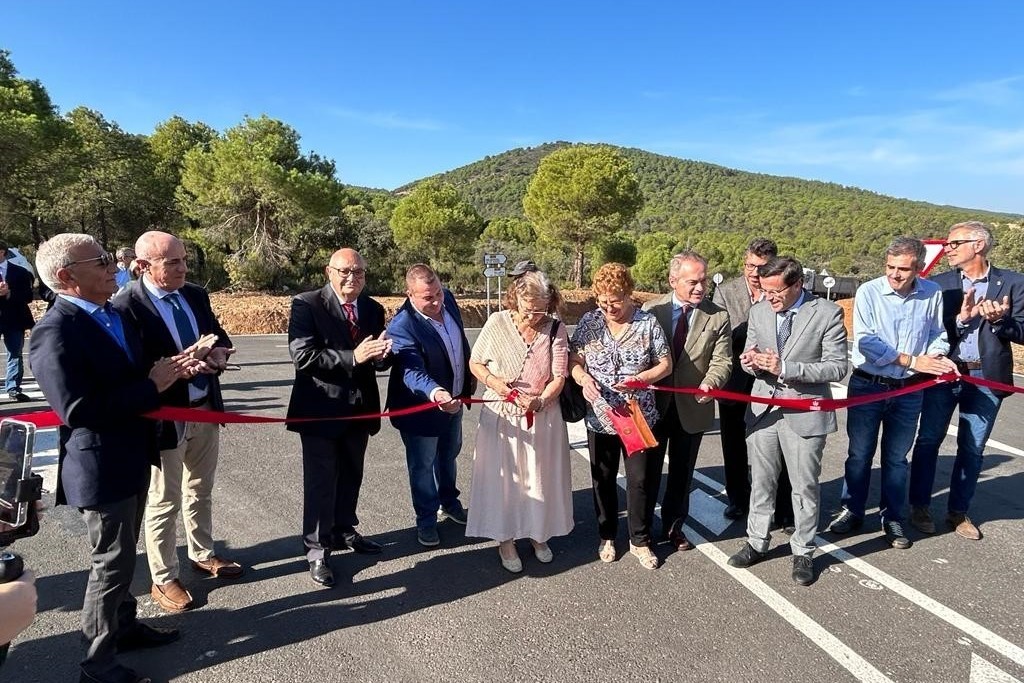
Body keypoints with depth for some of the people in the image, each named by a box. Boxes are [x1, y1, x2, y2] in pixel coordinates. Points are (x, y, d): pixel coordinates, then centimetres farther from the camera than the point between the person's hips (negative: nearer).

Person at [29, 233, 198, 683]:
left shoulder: (115, 314, 5)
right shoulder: (55, 333, -22)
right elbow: (78, 411, -29)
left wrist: (170, 369, -7)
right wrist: (153, 384, -25)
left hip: (132, 455, 9)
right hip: (101, 465, -9)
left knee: (122, 555, 24)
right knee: (111, 563, 6)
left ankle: (124, 627, 44)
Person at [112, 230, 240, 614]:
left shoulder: (195, 295, 3)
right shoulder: (127, 305, -18)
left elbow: (218, 334, 11)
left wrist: (219, 352, -11)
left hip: (206, 409, 7)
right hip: (165, 417, -6)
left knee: (200, 492, 23)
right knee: (164, 502, 10)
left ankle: (202, 555, 42)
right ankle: (163, 579, 28)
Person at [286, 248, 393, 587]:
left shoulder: (373, 309, 5)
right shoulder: (306, 305, -12)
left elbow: (378, 360, 7)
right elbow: (303, 356, -22)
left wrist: (381, 354, -17)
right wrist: (352, 357, -30)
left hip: (359, 409, 6)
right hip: (320, 410, -6)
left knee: (351, 477, 20)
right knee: (320, 481, 6)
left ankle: (344, 531, 41)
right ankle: (317, 549, 22)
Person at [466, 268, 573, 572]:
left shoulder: (556, 330, -10)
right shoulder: (497, 323, -11)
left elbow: (558, 378, -11)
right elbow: (475, 363, 0)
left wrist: (539, 401, -29)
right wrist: (493, 381, -19)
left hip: (543, 418, 1)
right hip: (501, 417, -1)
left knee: (541, 478, 14)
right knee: (503, 478, 9)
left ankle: (539, 534, 37)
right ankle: (506, 540, 29)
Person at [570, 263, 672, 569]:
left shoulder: (648, 323, -6)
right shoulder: (589, 321, -3)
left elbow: (666, 364, -1)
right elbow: (575, 361, 1)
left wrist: (638, 379, -19)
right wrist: (584, 378, -21)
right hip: (599, 417, 2)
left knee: (641, 480, 8)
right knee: (603, 479, 15)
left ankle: (640, 540, 30)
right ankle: (607, 536, 36)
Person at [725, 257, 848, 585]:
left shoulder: (828, 313, -11)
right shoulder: (758, 311, 2)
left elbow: (837, 367, -13)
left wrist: (785, 368, -23)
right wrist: (750, 361, -16)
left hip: (804, 413, -3)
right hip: (763, 409, 4)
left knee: (805, 486, 9)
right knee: (761, 482, 15)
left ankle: (803, 552, 28)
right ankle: (757, 543, 31)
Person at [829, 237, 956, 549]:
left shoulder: (932, 293, -3)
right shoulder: (869, 292, -12)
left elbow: (938, 334, 11)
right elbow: (865, 341, -18)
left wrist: (935, 356, -10)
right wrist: (912, 361, -19)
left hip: (908, 391, 2)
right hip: (867, 386, -2)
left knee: (896, 457, 13)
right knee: (859, 453, 10)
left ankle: (892, 518, 28)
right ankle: (852, 511, 26)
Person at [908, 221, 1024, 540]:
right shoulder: (939, 283, 1)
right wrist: (961, 318, -20)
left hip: (986, 378, 1)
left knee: (972, 448, 10)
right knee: (928, 440, 6)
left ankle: (958, 511, 25)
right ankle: (920, 506, 20)